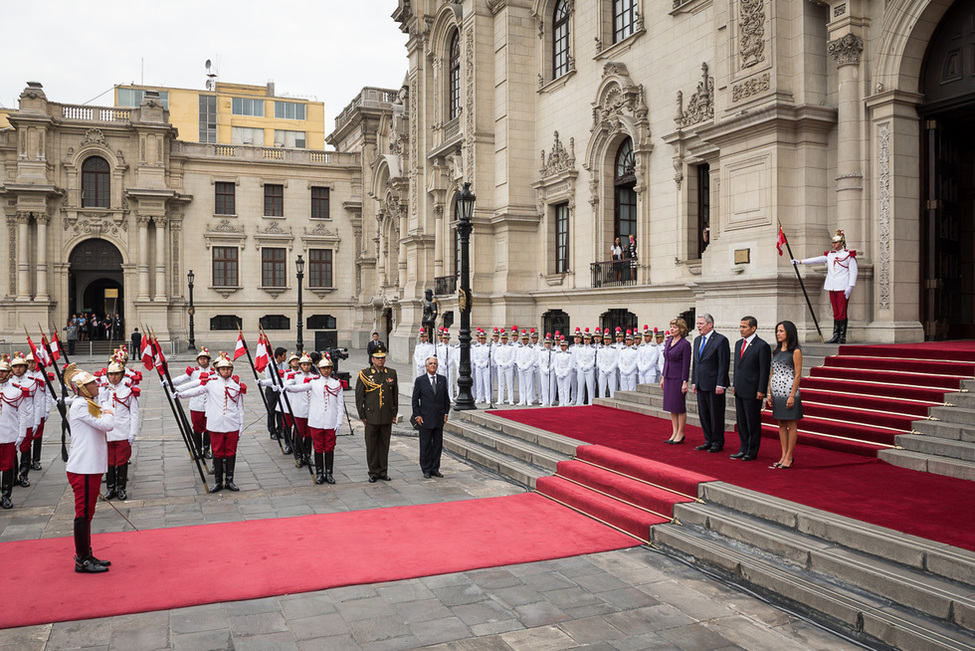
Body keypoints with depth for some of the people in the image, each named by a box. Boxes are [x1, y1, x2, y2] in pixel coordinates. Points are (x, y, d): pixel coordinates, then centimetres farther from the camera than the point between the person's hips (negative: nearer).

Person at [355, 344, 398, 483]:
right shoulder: (364, 374, -2)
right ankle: (373, 473, 14)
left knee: (385, 445, 9)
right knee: (371, 446, 4)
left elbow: (395, 395, 12)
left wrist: (394, 414, 9)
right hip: (371, 417, -2)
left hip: (387, 417, 2)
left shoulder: (392, 373, 6)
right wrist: (362, 415, -2)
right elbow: (359, 396, 0)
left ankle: (383, 472, 19)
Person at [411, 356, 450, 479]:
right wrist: (417, 415, -6)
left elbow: (446, 398, 12)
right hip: (425, 418, -3)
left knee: (438, 444, 7)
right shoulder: (420, 380, -2)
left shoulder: (442, 379, 7)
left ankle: (435, 469, 17)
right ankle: (426, 470, 11)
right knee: (425, 445, 2)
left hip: (439, 418, 3)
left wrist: (446, 413, 6)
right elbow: (415, 399, 0)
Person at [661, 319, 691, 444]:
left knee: (679, 407, 1)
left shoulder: (685, 344, -12)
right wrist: (663, 377, 14)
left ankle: (680, 434, 10)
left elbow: (686, 364, -13)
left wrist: (685, 382, -15)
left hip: (678, 379, -7)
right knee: (671, 407, 11)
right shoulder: (669, 341, 10)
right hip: (668, 378, 7)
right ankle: (674, 432, 19)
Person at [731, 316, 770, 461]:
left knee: (753, 422, 1)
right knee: (741, 421, 12)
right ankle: (744, 448, 22)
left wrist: (761, 391, -15)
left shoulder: (762, 346, -10)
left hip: (753, 391, -7)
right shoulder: (738, 344, 13)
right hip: (740, 390, 7)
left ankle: (752, 451, 11)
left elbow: (765, 371, -12)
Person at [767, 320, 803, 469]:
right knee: (781, 425, 10)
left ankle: (789, 457, 6)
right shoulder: (776, 351, 13)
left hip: (789, 392, -7)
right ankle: (783, 456, 16)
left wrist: (792, 396, -16)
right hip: (776, 393, 7)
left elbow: (798, 375, -11)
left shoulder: (795, 351, -7)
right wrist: (770, 393, 10)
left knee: (791, 425, 1)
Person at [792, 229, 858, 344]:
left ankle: (842, 337, -1)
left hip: (843, 288, -5)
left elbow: (853, 272, -5)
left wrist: (850, 287, -14)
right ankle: (836, 336, 10)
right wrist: (800, 261, -2)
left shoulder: (849, 255, -1)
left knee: (842, 313, -5)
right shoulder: (830, 255, 15)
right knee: (836, 313, 8)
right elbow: (816, 260, 8)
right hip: (832, 288, 5)